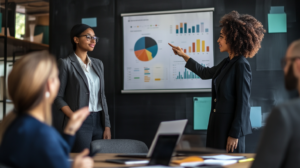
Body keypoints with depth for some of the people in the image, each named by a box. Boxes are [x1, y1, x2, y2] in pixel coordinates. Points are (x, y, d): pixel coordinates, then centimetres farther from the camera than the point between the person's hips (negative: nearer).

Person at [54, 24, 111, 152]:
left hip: (99, 122, 5)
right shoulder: (66, 63, -2)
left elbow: (102, 97, 15)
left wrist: (107, 126, 8)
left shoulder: (98, 64, 14)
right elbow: (58, 97, -4)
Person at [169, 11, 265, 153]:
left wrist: (235, 134, -17)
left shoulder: (241, 65, -15)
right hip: (218, 125, 9)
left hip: (231, 127, -9)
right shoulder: (227, 63, 10)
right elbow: (205, 73, 30)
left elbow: (243, 103, -17)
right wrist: (184, 56, 32)